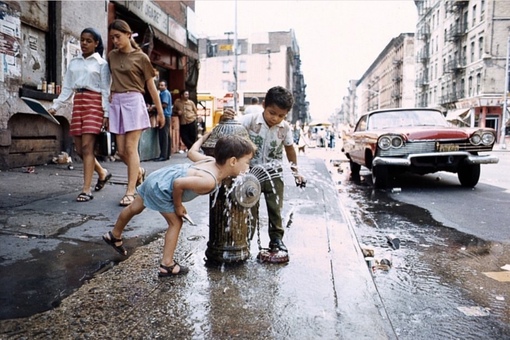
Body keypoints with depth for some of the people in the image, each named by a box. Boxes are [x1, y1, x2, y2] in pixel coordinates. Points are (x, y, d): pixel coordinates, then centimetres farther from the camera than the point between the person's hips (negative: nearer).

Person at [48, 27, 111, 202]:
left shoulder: (101, 63, 3)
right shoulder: (74, 62, 16)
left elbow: (105, 90, -3)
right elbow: (67, 88, 15)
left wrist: (106, 113, -11)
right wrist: (55, 106, 6)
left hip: (94, 103, -5)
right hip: (78, 103, 6)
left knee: (87, 147, -13)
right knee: (80, 148, 4)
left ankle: (86, 190, -11)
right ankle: (102, 173, 27)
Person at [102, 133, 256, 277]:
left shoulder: (211, 160, -7)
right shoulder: (210, 181, -32)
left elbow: (192, 152, 10)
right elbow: (178, 183, -35)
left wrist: (205, 137, 26)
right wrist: (178, 206, -17)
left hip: (157, 178, 10)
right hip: (160, 188, -10)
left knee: (135, 208, 28)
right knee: (175, 223, -1)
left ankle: (114, 236, 52)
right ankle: (167, 265, 10)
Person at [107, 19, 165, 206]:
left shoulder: (141, 57, 0)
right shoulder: (111, 56, 13)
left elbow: (151, 86, 1)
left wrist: (160, 112, 2)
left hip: (134, 102, -5)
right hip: (116, 102, 5)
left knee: (131, 148, -8)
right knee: (121, 150, 4)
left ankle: (130, 191, -4)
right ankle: (139, 172, 33)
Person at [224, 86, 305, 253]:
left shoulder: (285, 128, -6)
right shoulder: (251, 120, -14)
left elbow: (289, 148, 8)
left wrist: (295, 171, 13)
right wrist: (226, 117, -38)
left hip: (274, 174, 2)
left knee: (276, 209, 8)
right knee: (250, 208, 7)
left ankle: (276, 238, 24)